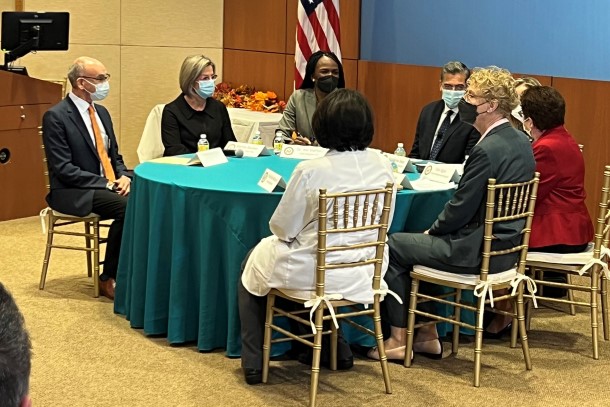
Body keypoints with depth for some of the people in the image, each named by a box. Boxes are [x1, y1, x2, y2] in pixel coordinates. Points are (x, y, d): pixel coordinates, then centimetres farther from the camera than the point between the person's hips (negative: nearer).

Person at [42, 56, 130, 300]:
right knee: (126, 207, -31)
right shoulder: (55, 116, -10)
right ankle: (108, 280, -15)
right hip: (74, 193, -7)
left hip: (109, 185, 7)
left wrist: (123, 176, -4)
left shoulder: (101, 112, 14)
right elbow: (63, 169, -16)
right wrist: (106, 184, -20)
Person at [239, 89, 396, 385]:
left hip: (317, 272, -5)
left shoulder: (311, 171, -24)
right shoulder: (383, 166, -9)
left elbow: (282, 228, -13)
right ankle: (338, 350, 44)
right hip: (365, 273, 5)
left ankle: (253, 362, 26)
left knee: (256, 259, 25)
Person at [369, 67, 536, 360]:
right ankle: (427, 335, 26)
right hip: (504, 247, 9)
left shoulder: (487, 150, -24)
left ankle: (398, 339, 15)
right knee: (414, 245, 24)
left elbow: (462, 208, -20)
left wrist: (432, 230, 0)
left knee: (392, 246, 7)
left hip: (476, 251, -9)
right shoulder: (522, 143, 6)